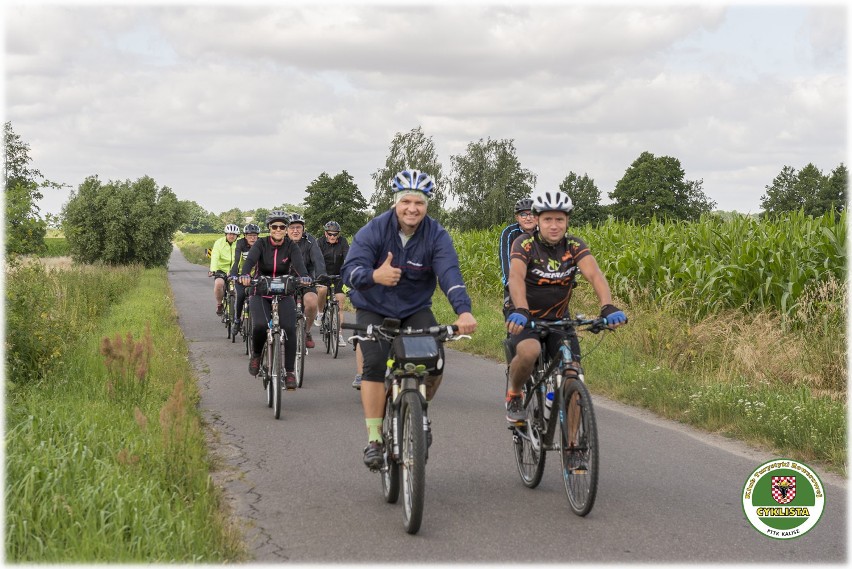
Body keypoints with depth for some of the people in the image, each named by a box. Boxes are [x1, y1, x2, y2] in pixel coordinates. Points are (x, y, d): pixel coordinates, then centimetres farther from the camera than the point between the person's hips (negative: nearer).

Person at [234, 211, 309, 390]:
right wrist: (244, 275, -47)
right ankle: (256, 355, 4)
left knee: (289, 329, -19)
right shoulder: (261, 244, -6)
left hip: (284, 295, 1)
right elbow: (250, 260, -24)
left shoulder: (291, 247, -4)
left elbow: (299, 264, -22)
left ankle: (289, 372, -9)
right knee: (260, 325, -27)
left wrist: (304, 278, -45)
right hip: (260, 294, -1)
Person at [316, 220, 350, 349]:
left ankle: (339, 335, -2)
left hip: (337, 276, 1)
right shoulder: (320, 242, -10)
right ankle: (320, 312, -5)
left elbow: (347, 258, -18)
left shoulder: (342, 242, -7)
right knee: (322, 289, -33)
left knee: (340, 304, -7)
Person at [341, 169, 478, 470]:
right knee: (375, 364, -22)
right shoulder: (374, 230, -17)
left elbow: (449, 273, -27)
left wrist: (463, 310, -45)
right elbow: (349, 270, -27)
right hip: (374, 309, -1)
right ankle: (374, 439, -16)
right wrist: (374, 276, -51)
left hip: (415, 309, 2)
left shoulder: (436, 235, -14)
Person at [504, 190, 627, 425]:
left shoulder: (574, 246, -10)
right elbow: (516, 277, -35)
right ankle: (514, 395, -4)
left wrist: (608, 307, -45)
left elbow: (594, 274, -26)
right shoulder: (525, 245, -17)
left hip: (558, 319, 3)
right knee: (529, 351, -35)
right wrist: (520, 310, -55)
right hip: (526, 318, -3)